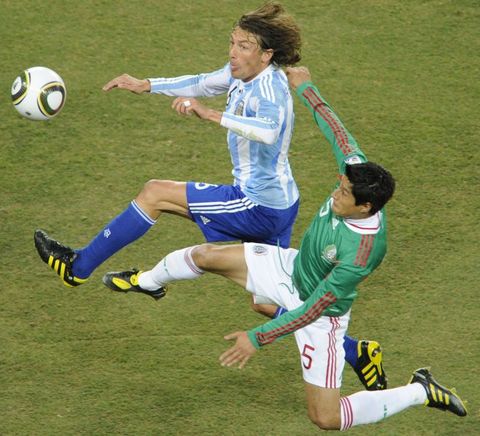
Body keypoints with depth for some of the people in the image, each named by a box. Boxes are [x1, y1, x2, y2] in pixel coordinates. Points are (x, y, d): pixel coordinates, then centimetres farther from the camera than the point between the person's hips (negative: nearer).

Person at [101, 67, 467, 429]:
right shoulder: (357, 172, -24)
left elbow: (315, 308, -33)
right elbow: (338, 133, -5)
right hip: (292, 268, 7)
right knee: (206, 256, 3)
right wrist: (306, 88, 5)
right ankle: (147, 281, 38)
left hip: (321, 313, -7)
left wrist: (258, 338, -27)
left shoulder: (362, 253, -40)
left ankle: (420, 392, 10)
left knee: (326, 418, -6)